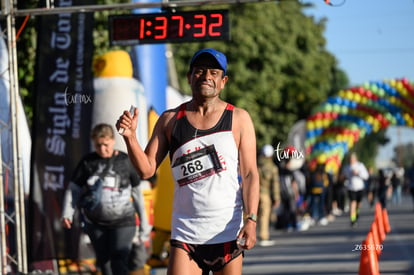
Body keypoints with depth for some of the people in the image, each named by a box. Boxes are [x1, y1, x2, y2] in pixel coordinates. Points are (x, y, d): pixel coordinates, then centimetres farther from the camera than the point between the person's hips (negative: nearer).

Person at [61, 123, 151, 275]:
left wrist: (143, 221, 10)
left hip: (122, 222, -3)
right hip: (95, 223, 3)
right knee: (104, 262, 11)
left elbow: (136, 192, 8)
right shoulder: (87, 162, 2)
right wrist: (67, 214, -13)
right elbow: (73, 189, 2)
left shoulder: (125, 161, 0)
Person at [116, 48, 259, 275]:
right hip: (185, 235, 1)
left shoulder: (239, 119, 4)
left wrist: (251, 220, -12)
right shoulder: (170, 120, 8)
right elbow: (146, 169, 5)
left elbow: (250, 174, 0)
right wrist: (130, 137, -12)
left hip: (228, 233, -1)